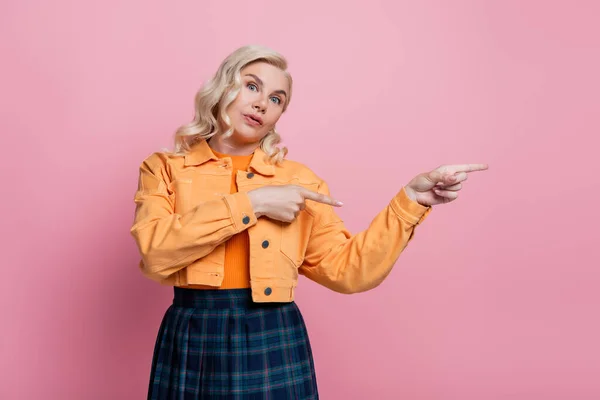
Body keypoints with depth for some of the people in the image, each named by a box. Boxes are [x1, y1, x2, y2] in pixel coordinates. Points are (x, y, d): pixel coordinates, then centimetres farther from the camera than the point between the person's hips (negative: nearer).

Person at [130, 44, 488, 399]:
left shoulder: (299, 180, 4)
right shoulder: (165, 168, 2)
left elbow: (347, 270, -1)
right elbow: (156, 254, -15)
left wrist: (411, 198, -8)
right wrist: (250, 203, -16)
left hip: (274, 348, 1)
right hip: (190, 346, 0)